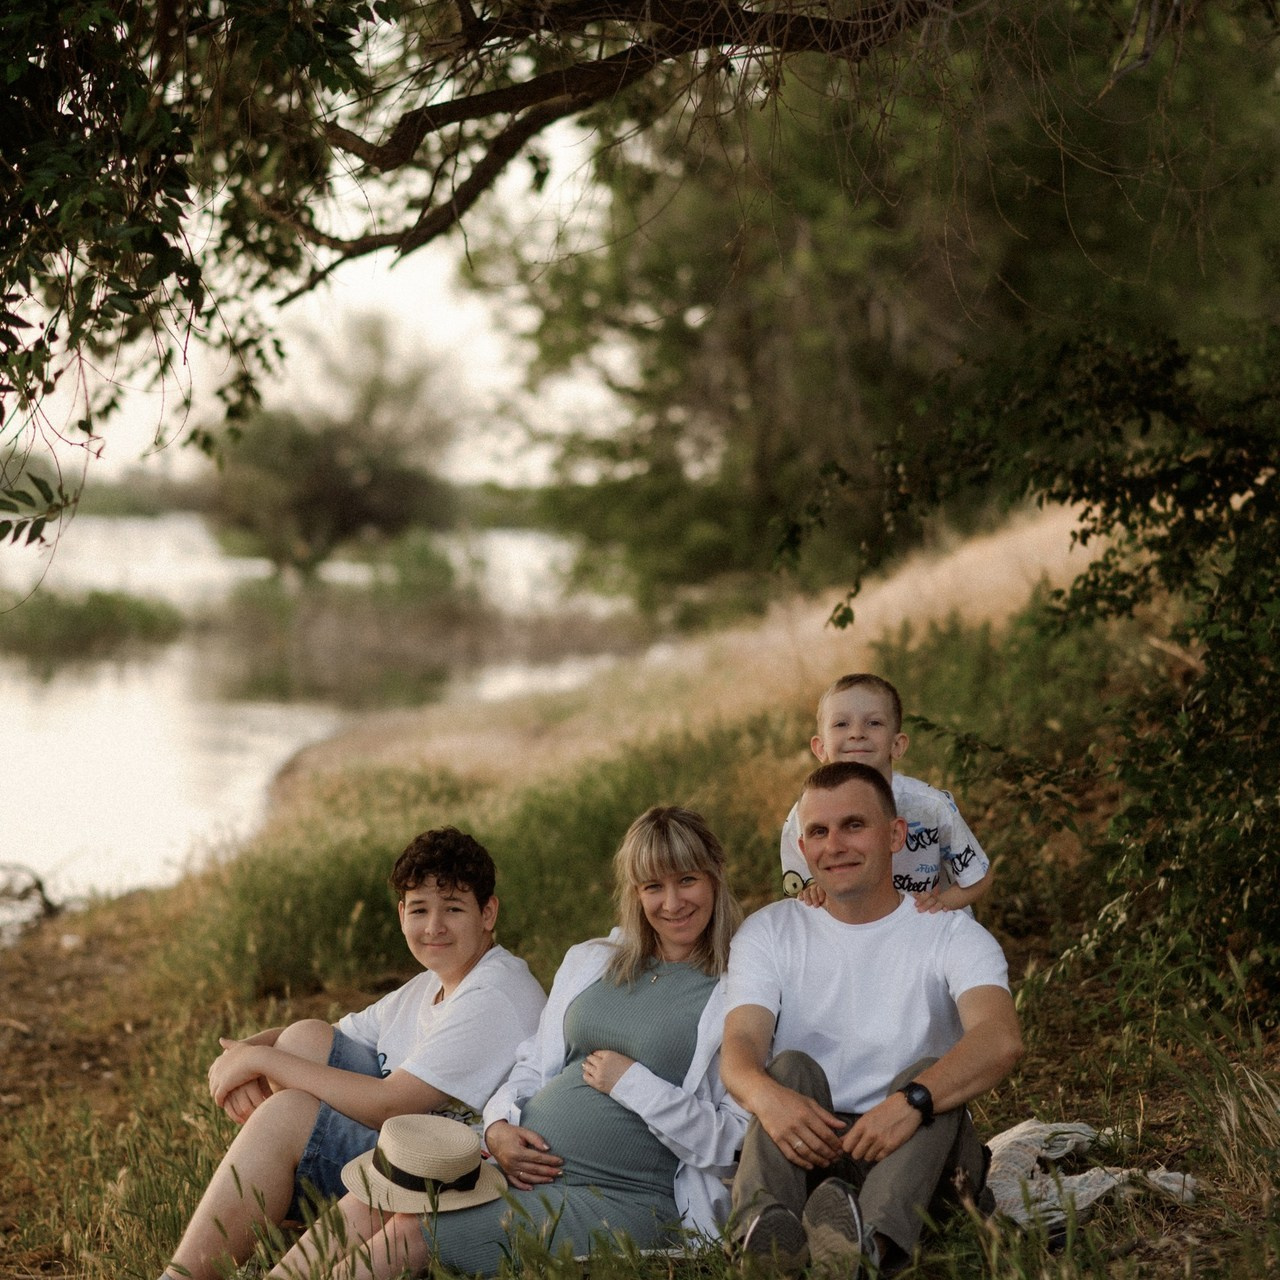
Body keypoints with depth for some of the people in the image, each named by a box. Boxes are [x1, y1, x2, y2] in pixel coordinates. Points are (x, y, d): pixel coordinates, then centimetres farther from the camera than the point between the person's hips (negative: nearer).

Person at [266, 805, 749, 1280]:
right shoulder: (588, 962, 19)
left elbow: (734, 1139, -6)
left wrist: (631, 1082, -11)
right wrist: (500, 1125, -1)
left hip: (618, 1199, -6)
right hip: (524, 1165, 6)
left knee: (410, 1234, -23)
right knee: (368, 1204, -20)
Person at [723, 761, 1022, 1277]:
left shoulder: (950, 934, 0)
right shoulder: (768, 934, 8)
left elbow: (1001, 1040, -21)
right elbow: (739, 1045, -10)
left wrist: (912, 1101, -40)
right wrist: (765, 1094, -36)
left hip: (910, 1156, -1)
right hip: (801, 1152, 1)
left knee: (929, 1077, -27)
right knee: (792, 1066, -24)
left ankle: (875, 1237, -55)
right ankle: (766, 1226, -52)